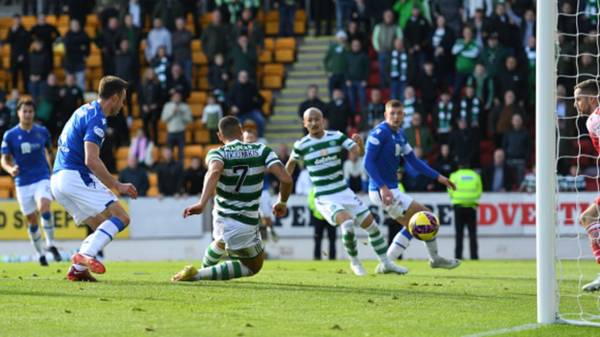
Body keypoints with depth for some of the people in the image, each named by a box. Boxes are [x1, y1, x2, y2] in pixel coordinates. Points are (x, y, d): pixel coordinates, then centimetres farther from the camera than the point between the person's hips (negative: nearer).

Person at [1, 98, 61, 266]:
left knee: (44, 208, -27)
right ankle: (40, 254, 20)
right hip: (23, 182, 0)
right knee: (32, 221, 4)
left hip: (42, 178, 0)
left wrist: (49, 168, 11)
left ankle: (51, 244, -14)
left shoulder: (42, 132, 2)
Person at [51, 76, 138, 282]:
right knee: (120, 218, -13)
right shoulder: (97, 119, -12)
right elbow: (91, 160, -21)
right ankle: (85, 254, -27)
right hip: (75, 177, -10)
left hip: (58, 179, 10)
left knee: (104, 227, 13)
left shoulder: (84, 111, 19)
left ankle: (78, 270, 2)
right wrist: (117, 186, -17)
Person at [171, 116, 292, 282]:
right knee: (253, 266, 17)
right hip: (245, 223, -4)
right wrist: (282, 203, 4)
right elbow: (285, 179, -14)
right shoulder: (262, 151, -5)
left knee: (222, 242, 39)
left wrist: (202, 203, -43)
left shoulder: (217, 154, -7)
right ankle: (200, 275, 3)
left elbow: (214, 173, -31)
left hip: (221, 218, 4)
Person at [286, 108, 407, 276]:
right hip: (325, 199, -4)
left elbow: (360, 152, -7)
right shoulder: (301, 145, -5)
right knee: (347, 223, -27)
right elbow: (291, 164, 13)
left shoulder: (337, 137, -1)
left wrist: (360, 143, -30)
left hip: (344, 192, 4)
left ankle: (385, 263, 20)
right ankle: (354, 262, -5)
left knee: (371, 224, 3)